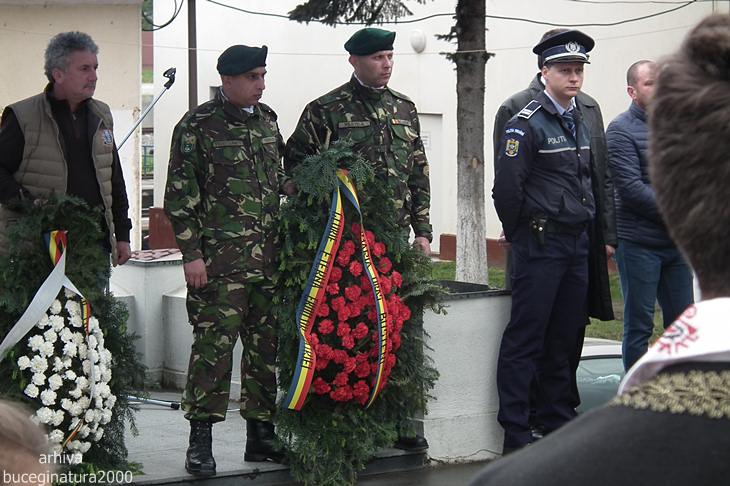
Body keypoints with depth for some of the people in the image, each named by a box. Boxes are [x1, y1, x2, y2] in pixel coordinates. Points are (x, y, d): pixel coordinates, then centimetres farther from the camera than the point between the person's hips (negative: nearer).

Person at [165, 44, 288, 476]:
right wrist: (192, 253, -11)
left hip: (269, 257, 6)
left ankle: (262, 433, 17)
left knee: (267, 344, 8)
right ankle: (201, 440, -2)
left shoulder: (267, 121, 15)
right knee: (214, 343, -8)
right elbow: (181, 196, -6)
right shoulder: (197, 127, -4)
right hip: (220, 259, -6)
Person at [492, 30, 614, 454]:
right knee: (525, 339, -4)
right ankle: (516, 433, -2)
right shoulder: (527, 124, -11)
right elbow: (507, 188, -14)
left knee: (566, 339, 12)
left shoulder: (581, 123, 14)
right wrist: (522, 237, -3)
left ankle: (559, 420, 21)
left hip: (578, 244, 7)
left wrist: (598, 235, 16)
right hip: (541, 246, -7)